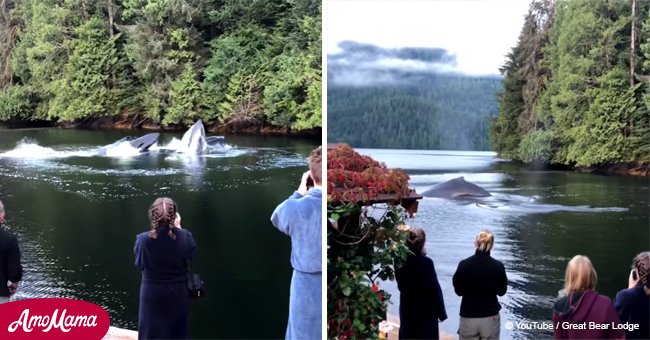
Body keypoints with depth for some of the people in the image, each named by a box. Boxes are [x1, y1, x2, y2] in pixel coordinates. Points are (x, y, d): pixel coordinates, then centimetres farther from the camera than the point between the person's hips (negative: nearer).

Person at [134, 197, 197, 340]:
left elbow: (140, 263, -4)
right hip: (178, 294, 1)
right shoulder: (184, 236, -19)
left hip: (152, 294, -1)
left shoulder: (143, 239, -21)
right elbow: (192, 255, 2)